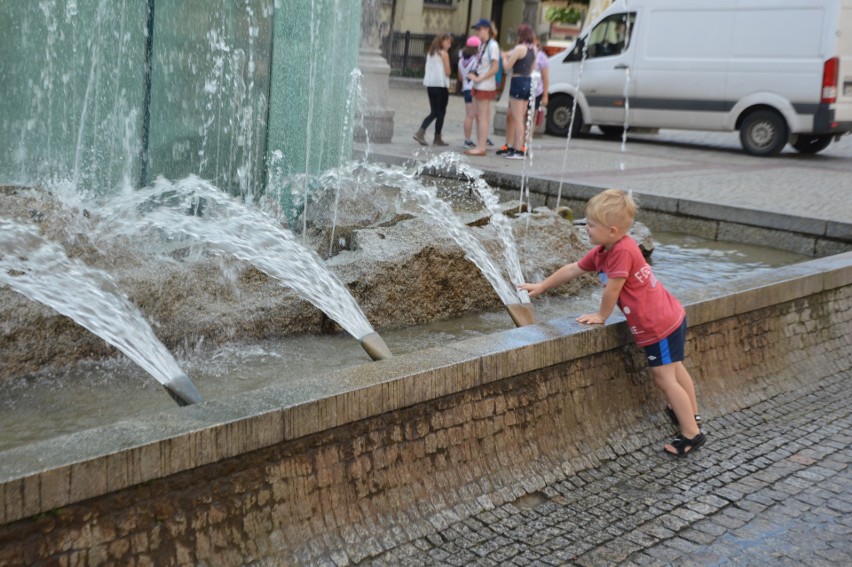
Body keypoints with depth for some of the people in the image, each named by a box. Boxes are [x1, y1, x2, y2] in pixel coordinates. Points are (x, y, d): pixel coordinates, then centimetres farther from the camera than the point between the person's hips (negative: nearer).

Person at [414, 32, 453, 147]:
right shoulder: (443, 53, -7)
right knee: (441, 112, 3)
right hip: (441, 86, -7)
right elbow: (447, 72, -9)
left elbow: (429, 69, 12)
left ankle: (420, 132, -5)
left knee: (434, 112, 12)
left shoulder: (431, 53, 13)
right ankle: (437, 138, 7)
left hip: (430, 85, 7)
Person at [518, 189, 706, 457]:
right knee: (674, 369, 25)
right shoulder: (602, 252, 3)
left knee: (664, 378, -2)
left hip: (659, 325, -10)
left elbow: (612, 289, -21)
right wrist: (541, 287, 19)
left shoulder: (623, 251, -28)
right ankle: (691, 413, 43)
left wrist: (601, 315, -5)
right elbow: (572, 269, 13)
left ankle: (692, 434, 7)